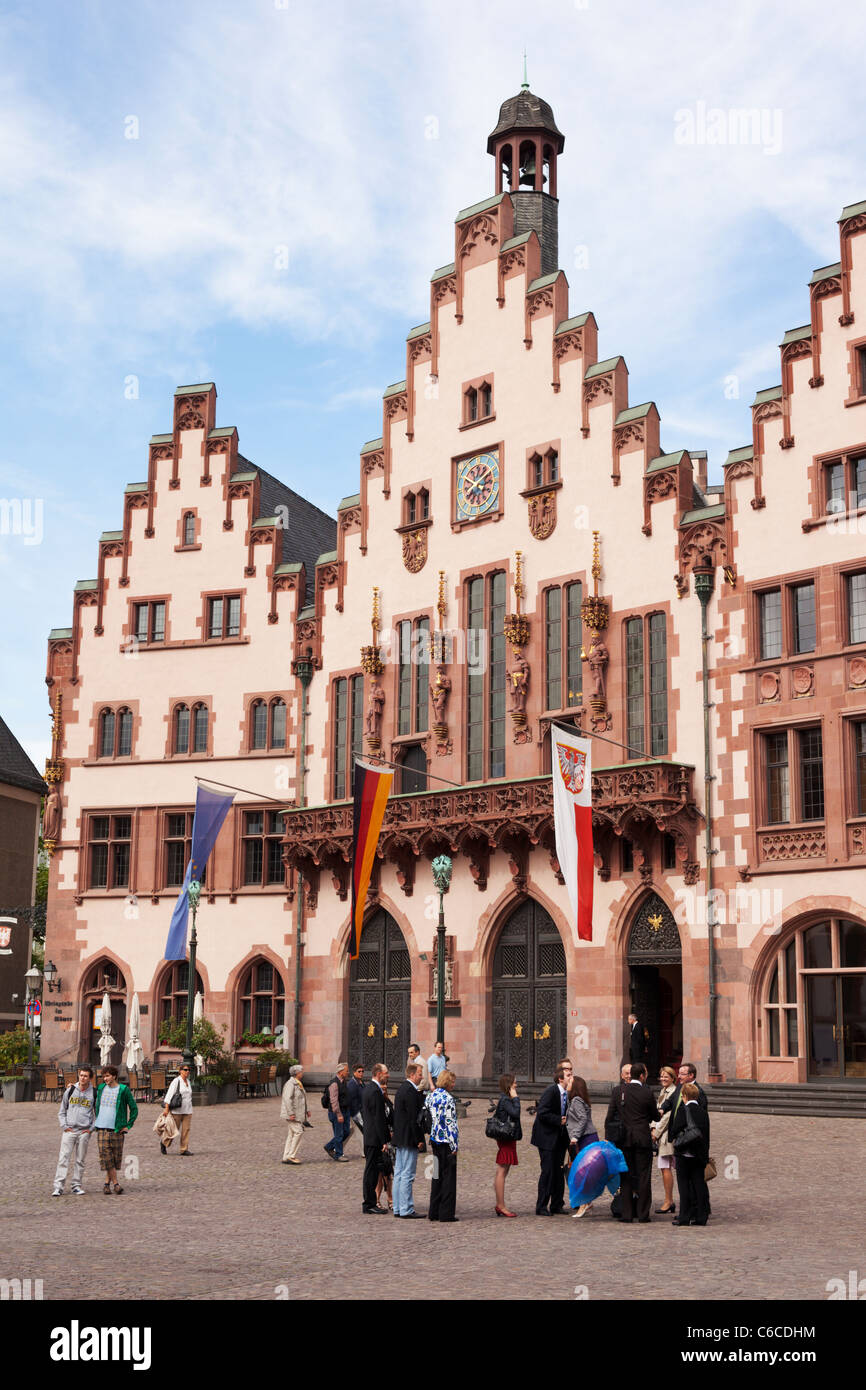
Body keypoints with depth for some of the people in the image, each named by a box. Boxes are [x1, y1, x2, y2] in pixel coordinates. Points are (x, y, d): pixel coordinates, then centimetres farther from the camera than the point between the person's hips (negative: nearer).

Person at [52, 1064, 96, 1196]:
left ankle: (76, 1186, 11)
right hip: (69, 1130, 0)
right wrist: (64, 1126, 1)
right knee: (63, 1158, -7)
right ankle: (58, 1187, -8)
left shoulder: (94, 1094, 4)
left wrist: (91, 1128, 3)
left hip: (84, 1132, 0)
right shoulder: (70, 1091, 7)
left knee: (80, 1160, 4)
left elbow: (98, 1113, 12)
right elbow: (62, 1111, 13)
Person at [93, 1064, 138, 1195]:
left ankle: (107, 1182, 17)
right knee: (106, 1158, -6)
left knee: (116, 1158, 2)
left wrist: (128, 1125, -2)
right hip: (102, 1129, 2)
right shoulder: (100, 1088, 9)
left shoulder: (124, 1090, -2)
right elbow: (95, 1104, 28)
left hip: (117, 1130, -2)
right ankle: (115, 1183, -1)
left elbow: (134, 1109, 2)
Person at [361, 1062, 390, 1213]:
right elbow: (378, 1118, -20)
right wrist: (384, 1141, -18)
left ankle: (370, 1203, 21)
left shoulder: (368, 1089, 13)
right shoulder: (376, 1092, -18)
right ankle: (369, 1205, 1)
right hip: (375, 1138, -10)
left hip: (369, 1136, 10)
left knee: (371, 1170, 15)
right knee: (372, 1171, -4)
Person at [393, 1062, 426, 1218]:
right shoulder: (411, 1092, -17)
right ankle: (406, 1210, -3)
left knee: (399, 1174, 12)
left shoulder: (402, 1089, 14)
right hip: (409, 1140, -10)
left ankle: (398, 1208, 18)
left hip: (399, 1139, 10)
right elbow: (413, 1118, -19)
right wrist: (419, 1140, -16)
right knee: (407, 1176, -6)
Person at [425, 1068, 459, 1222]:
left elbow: (426, 1118, 12)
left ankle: (434, 1212, 18)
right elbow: (450, 1123, -17)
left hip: (434, 1140, 8)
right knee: (448, 1176, 0)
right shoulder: (448, 1099, -15)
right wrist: (454, 1145, -13)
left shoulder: (431, 1096, 8)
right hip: (446, 1142, -8)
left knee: (437, 1175, 15)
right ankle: (446, 1213, 2)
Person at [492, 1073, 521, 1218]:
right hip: (506, 1140, -10)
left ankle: (499, 1205, 16)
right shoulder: (505, 1100, -16)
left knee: (502, 1172, 12)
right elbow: (515, 1113, -29)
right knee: (502, 1171, -7)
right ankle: (501, 1206, -5)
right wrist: (515, 1098, -20)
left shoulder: (506, 1099, 14)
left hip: (507, 1139, 10)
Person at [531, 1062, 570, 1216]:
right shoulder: (551, 1091, -17)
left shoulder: (568, 1094, 6)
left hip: (559, 1138, 8)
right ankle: (541, 1207, 2)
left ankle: (557, 1205, 20)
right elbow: (542, 1113, -22)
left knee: (559, 1171, 10)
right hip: (547, 1138, -8)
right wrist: (559, 1121, -20)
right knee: (548, 1171, -6)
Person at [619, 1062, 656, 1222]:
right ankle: (643, 1214, 6)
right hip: (643, 1138, -2)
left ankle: (626, 1215, 7)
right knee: (644, 1176, 5)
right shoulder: (647, 1093, -8)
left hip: (625, 1138, 2)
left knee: (626, 1176, 7)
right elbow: (655, 1116, 3)